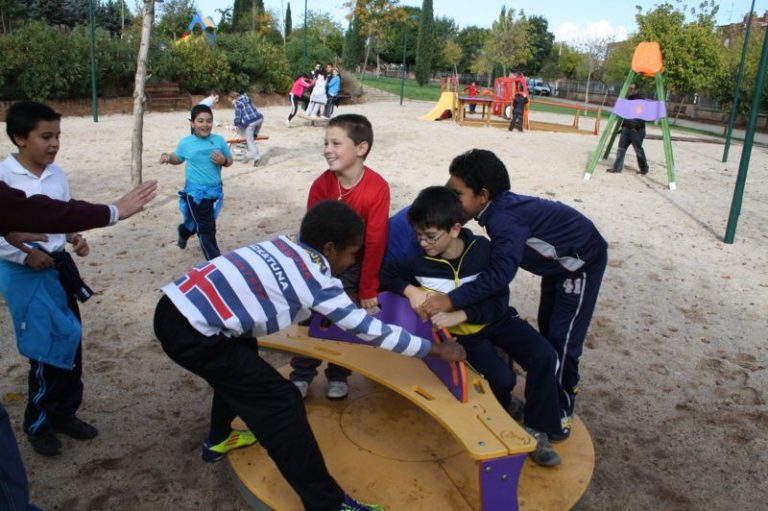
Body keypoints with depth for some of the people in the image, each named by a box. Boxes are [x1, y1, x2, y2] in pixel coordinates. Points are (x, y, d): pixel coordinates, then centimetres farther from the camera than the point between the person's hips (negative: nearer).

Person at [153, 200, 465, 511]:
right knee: (281, 401, -5)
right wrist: (436, 349, 6)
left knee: (242, 362, 32)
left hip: (174, 305, 9)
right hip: (190, 332, -9)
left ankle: (219, 439, 52)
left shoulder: (286, 245, 11)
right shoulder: (318, 281, -8)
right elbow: (369, 330, -2)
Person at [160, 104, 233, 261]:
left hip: (215, 190, 4)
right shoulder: (185, 143, -5)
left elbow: (230, 160, 6)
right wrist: (168, 157, -9)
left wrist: (223, 161, -16)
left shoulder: (219, 140, -2)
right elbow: (178, 158, 12)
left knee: (199, 223, 23)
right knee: (207, 229, -2)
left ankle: (184, 231, 55)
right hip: (196, 192, -3)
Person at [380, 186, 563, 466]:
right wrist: (410, 290, -22)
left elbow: (499, 300, -15)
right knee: (501, 378, -24)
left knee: (544, 357, -20)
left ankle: (535, 429, -1)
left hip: (496, 318, 1)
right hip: (462, 333, -1)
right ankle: (502, 410, 14)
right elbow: (384, 273, -3)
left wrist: (461, 314, -30)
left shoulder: (481, 248, -16)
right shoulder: (420, 261, -15)